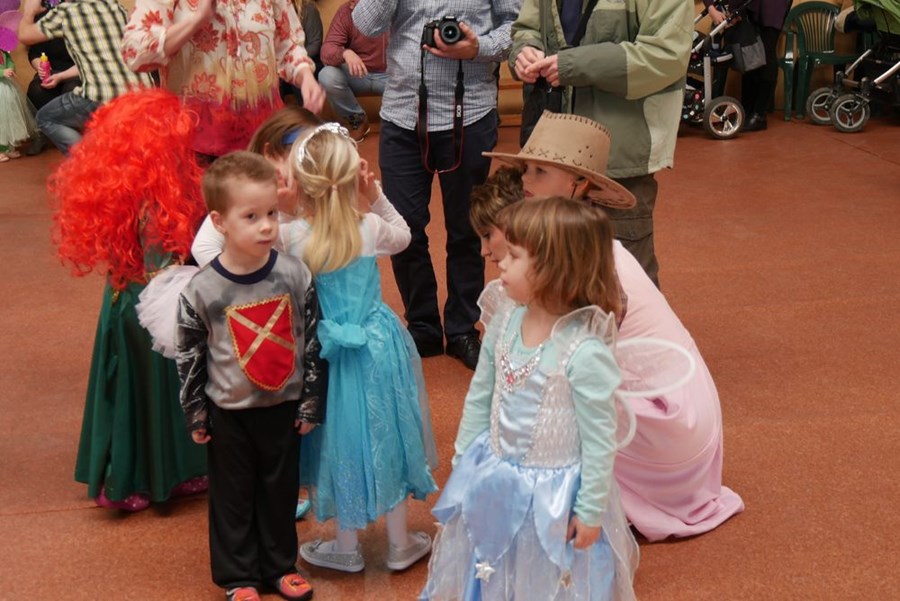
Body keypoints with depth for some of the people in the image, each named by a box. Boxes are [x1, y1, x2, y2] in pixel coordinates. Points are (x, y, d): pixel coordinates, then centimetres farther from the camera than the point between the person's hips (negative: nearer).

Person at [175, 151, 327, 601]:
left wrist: (311, 403, -1)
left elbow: (312, 341, -4)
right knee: (233, 495, 13)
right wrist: (195, 415, 0)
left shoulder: (294, 276, -12)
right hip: (229, 412, -1)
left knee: (281, 490, 16)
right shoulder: (202, 290, -16)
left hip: (284, 405, 2)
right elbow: (188, 356, -5)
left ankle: (280, 565, 36)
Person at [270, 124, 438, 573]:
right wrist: (376, 198, 2)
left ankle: (346, 548, 32)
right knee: (384, 436, 18)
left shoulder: (290, 238, -22)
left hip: (326, 352, -2)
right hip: (378, 349, 2)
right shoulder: (371, 228, -14)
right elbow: (403, 236, 10)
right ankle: (399, 544, 32)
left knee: (339, 443, 17)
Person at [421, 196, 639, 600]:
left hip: (553, 494, -5)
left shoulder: (585, 352, -27)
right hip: (492, 481, 6)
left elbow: (600, 440, -18)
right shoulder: (505, 320, -9)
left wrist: (591, 511, -12)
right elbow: (479, 397, 5)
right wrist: (462, 461, 10)